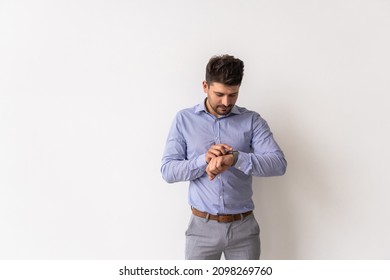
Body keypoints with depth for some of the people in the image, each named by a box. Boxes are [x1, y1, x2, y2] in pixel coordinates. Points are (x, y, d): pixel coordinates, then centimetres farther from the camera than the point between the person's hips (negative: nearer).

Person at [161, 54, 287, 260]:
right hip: (202, 227, 0)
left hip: (244, 227, 1)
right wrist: (204, 160, -22)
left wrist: (235, 158, -29)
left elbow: (278, 164, -13)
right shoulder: (184, 119, -1)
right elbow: (167, 171, -5)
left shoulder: (252, 121, -2)